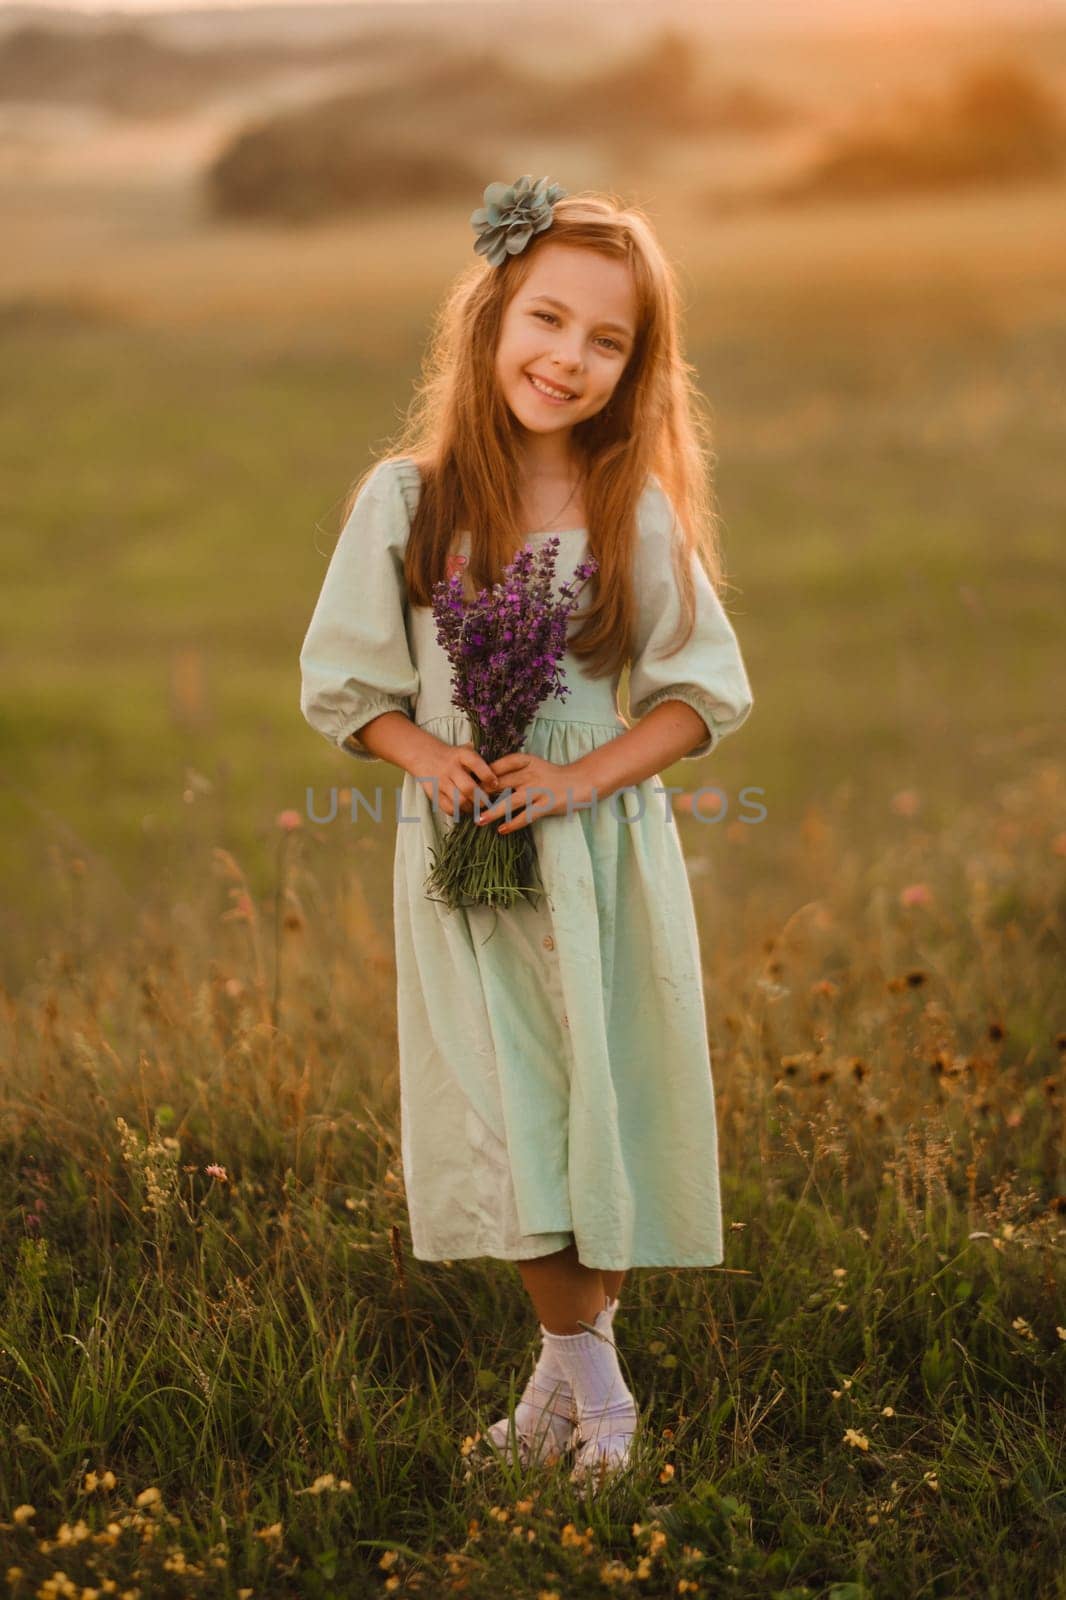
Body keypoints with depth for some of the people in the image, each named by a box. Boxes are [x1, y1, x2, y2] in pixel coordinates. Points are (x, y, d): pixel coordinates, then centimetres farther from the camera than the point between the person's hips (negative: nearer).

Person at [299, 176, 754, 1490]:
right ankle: (590, 1378, 17)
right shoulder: (405, 501, -4)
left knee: (603, 1101, 3)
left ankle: (572, 1359, 21)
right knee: (504, 1115, 1)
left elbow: (705, 694, -1)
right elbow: (341, 680, 4)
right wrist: (431, 758, -14)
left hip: (606, 850, 0)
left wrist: (579, 775, -14)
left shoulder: (638, 516, -5)